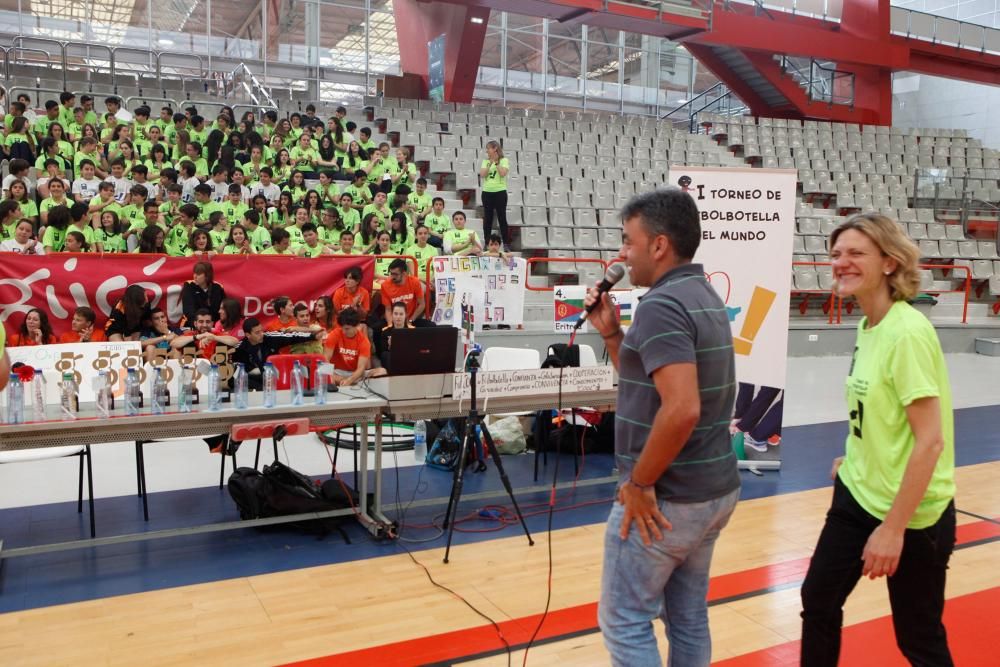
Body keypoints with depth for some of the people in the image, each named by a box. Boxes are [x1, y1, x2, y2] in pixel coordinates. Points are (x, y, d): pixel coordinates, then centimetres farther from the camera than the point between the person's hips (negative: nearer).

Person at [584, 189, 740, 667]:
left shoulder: (662, 305, -20)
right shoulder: (704, 297, 11)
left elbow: (681, 409, -31)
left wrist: (639, 483, -20)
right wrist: (611, 333, 8)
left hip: (665, 498, -9)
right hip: (714, 488, 9)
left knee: (624, 621, 5)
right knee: (689, 618, 18)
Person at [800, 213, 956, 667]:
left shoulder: (908, 332, -22)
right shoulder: (867, 326, 1)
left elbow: (930, 440, -24)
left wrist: (893, 528, -22)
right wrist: (857, 460, 12)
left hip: (912, 514, -8)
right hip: (857, 495, 8)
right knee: (818, 599, 16)